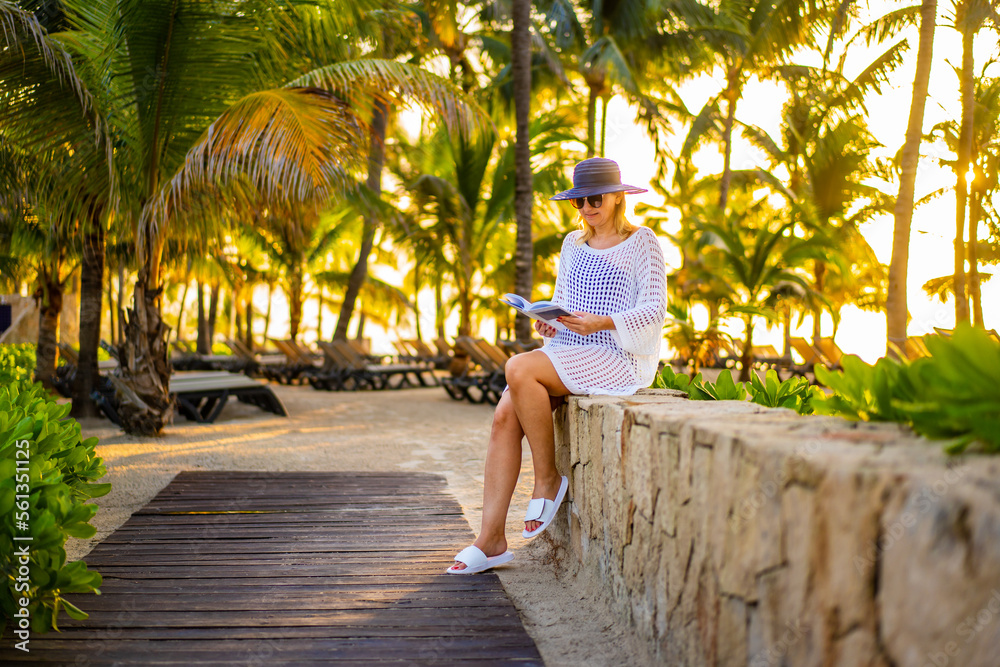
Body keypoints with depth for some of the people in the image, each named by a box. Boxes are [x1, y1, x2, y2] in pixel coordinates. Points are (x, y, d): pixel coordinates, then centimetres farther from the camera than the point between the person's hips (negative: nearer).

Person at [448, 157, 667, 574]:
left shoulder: (642, 243, 0)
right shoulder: (573, 244, 19)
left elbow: (654, 310, -7)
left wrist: (601, 322, -22)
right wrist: (546, 321, -2)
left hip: (616, 356, -6)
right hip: (565, 351, 6)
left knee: (519, 370, -31)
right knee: (504, 417, -19)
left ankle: (548, 479, -13)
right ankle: (491, 538, -19)